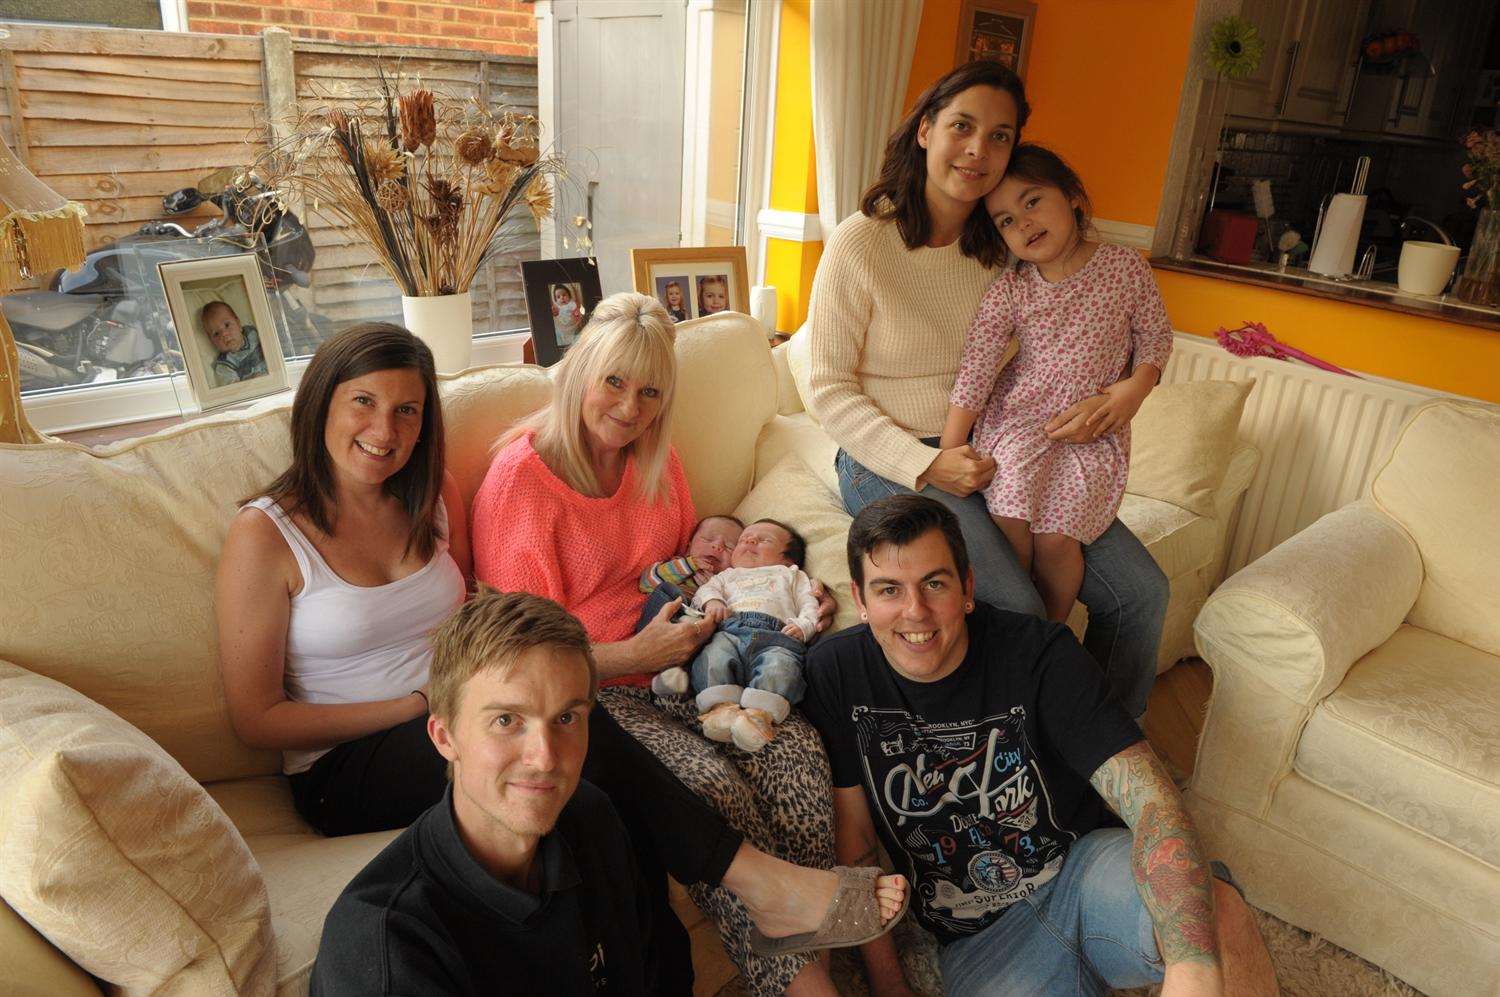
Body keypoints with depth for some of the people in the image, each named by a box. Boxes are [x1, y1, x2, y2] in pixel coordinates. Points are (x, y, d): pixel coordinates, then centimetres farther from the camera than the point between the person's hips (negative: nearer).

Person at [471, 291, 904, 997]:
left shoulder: (653, 456, 10)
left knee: (794, 743, -22)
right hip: (589, 690, -5)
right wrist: (637, 655, -18)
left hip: (675, 660, 6)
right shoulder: (520, 477, -9)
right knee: (713, 782, -30)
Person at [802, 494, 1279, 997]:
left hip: (1085, 863, -1)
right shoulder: (835, 672, -12)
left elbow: (1150, 796, -24)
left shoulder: (1037, 652, -15)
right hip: (979, 934, 2)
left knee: (1217, 912, -32)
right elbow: (851, 833, -2)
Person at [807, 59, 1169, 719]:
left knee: (1141, 592, -6)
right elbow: (830, 390, -9)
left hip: (1001, 453, 6)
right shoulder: (860, 244, -10)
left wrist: (1107, 397, -14)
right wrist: (926, 464, -18)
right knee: (1017, 608, -27)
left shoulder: (1005, 245, 5)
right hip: (891, 463, -5)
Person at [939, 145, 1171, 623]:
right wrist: (948, 461, -16)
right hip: (1017, 420, 0)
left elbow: (1155, 333, 10)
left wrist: (1137, 385, -10)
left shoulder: (1125, 268, -3)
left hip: (1092, 428, 0)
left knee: (1056, 537, -16)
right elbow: (972, 377, -11)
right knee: (1009, 520, -21)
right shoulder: (1007, 292, -5)